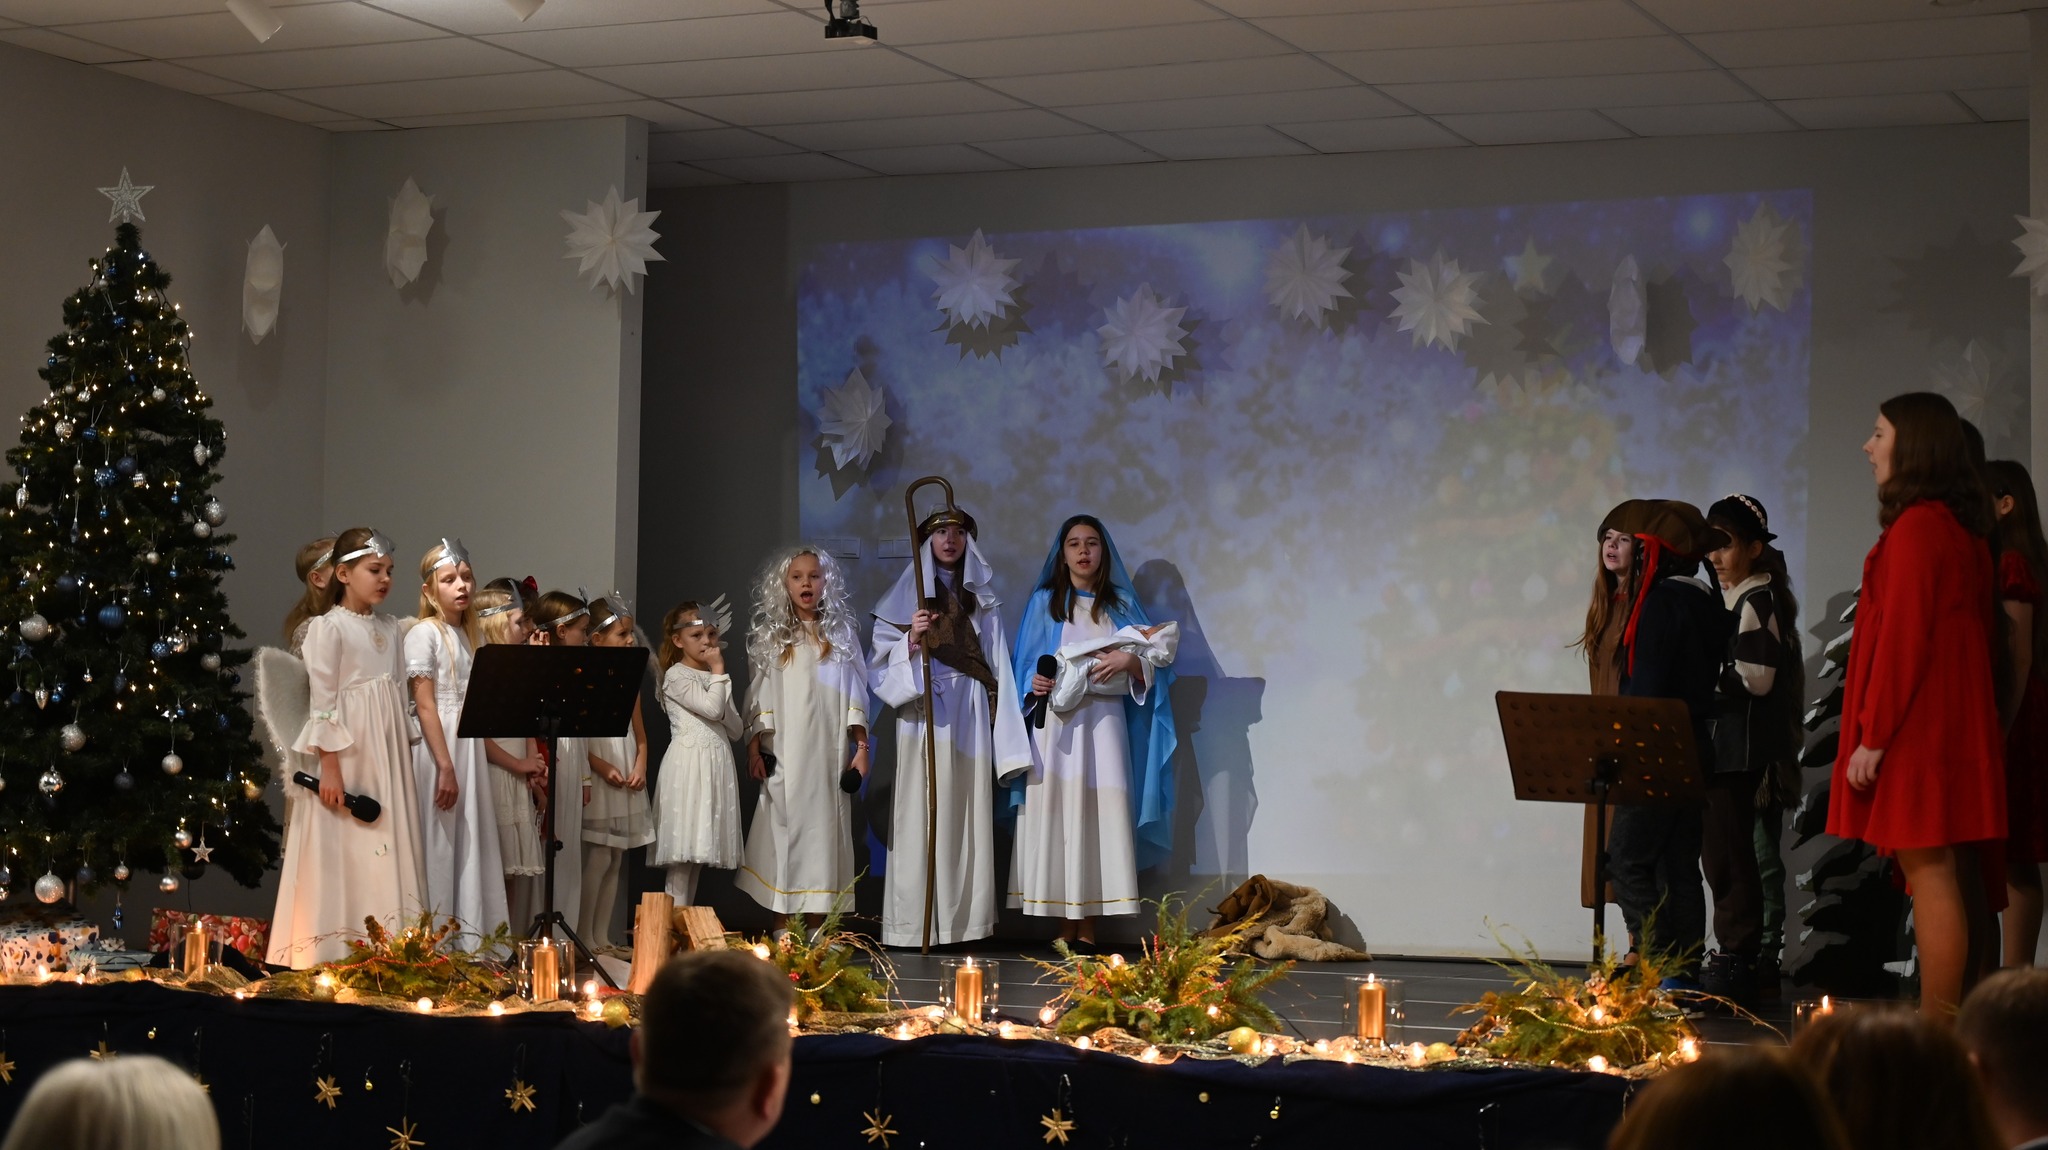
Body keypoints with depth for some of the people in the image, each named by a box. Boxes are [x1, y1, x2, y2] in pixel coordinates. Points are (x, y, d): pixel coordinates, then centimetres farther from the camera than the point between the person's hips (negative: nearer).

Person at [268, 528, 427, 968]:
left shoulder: (390, 628, 13)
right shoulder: (329, 627, -6)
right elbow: (323, 701, -10)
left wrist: (400, 760, 14)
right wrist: (330, 767, -16)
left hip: (388, 755, 6)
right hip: (347, 755, -6)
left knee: (387, 853, 3)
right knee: (343, 855, -5)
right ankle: (334, 955, -3)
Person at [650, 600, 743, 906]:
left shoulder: (715, 678, 18)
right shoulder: (676, 676, -5)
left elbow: (735, 729, 13)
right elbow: (712, 708, -20)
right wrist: (719, 672, -6)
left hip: (717, 765, 7)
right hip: (689, 764, -7)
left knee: (699, 851, 7)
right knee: (683, 851, -11)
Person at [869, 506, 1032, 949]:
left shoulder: (982, 600, 15)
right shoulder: (907, 595, 8)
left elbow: (999, 668, 12)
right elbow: (881, 663, 3)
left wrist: (1007, 740, 6)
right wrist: (912, 640, -16)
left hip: (970, 720, 3)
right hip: (923, 716, -2)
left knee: (968, 820, -1)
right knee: (921, 817, -7)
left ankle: (965, 923, 1)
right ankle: (915, 926, -8)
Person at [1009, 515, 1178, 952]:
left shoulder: (1122, 605, 15)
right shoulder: (1044, 602, 13)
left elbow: (1155, 664, 9)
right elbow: (1025, 663, 8)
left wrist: (1131, 661, -11)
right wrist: (1034, 683, -13)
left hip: (1104, 722, 1)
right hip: (1056, 720, -1)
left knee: (1100, 814, -7)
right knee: (1056, 813, -7)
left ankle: (1087, 928, -7)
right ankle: (1063, 926, -5)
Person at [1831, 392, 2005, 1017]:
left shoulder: (1916, 527, -14)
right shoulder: (1963, 527, 15)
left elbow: (1902, 639, -18)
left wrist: (1872, 736, -16)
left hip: (1917, 728, -10)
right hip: (1957, 724, 10)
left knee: (1927, 869, -9)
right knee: (1955, 875, 10)